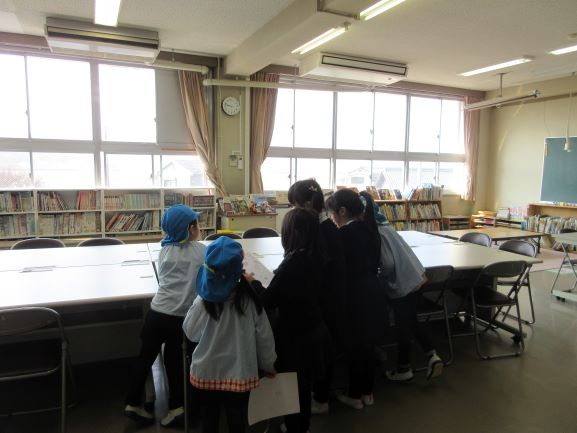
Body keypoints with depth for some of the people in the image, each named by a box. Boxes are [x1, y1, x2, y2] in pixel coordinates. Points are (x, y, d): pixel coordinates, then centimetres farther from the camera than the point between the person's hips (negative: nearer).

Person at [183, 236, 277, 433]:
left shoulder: (203, 301, -20)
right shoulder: (250, 298, -17)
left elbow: (191, 333, -5)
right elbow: (264, 336, -7)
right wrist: (268, 365, 11)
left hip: (206, 374, 0)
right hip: (239, 374, 0)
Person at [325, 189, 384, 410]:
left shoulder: (346, 233, -19)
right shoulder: (369, 229, 5)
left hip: (355, 298, -8)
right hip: (371, 294, 8)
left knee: (354, 347, 9)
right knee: (367, 346, 19)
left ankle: (355, 395, 26)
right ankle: (367, 392, 34)